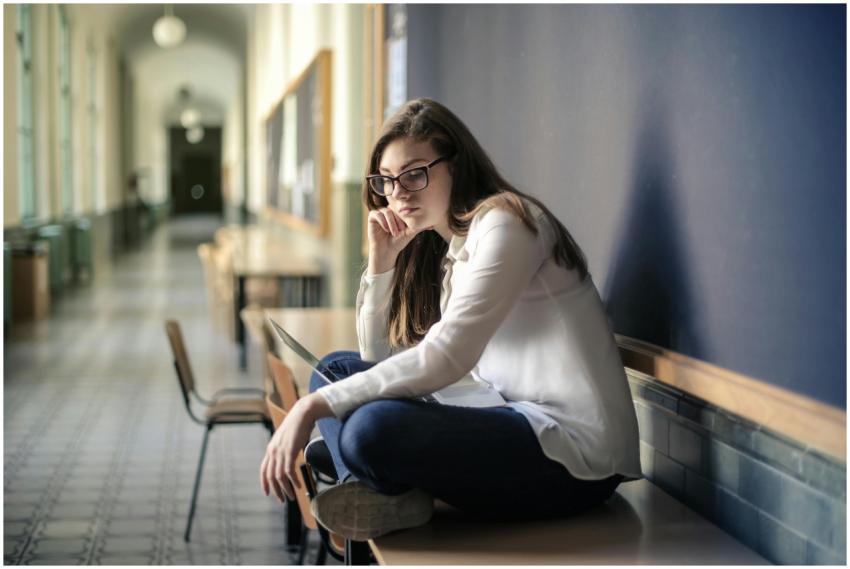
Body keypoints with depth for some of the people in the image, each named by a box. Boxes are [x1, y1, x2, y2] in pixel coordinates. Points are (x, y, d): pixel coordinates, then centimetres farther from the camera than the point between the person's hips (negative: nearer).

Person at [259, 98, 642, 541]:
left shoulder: (504, 222, -12)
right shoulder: (444, 247, 16)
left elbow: (445, 357, -23)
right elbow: (378, 356, 18)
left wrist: (315, 406, -23)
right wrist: (381, 260, 3)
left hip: (576, 451, -10)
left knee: (372, 426, -32)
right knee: (336, 368, 11)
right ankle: (375, 492, -13)